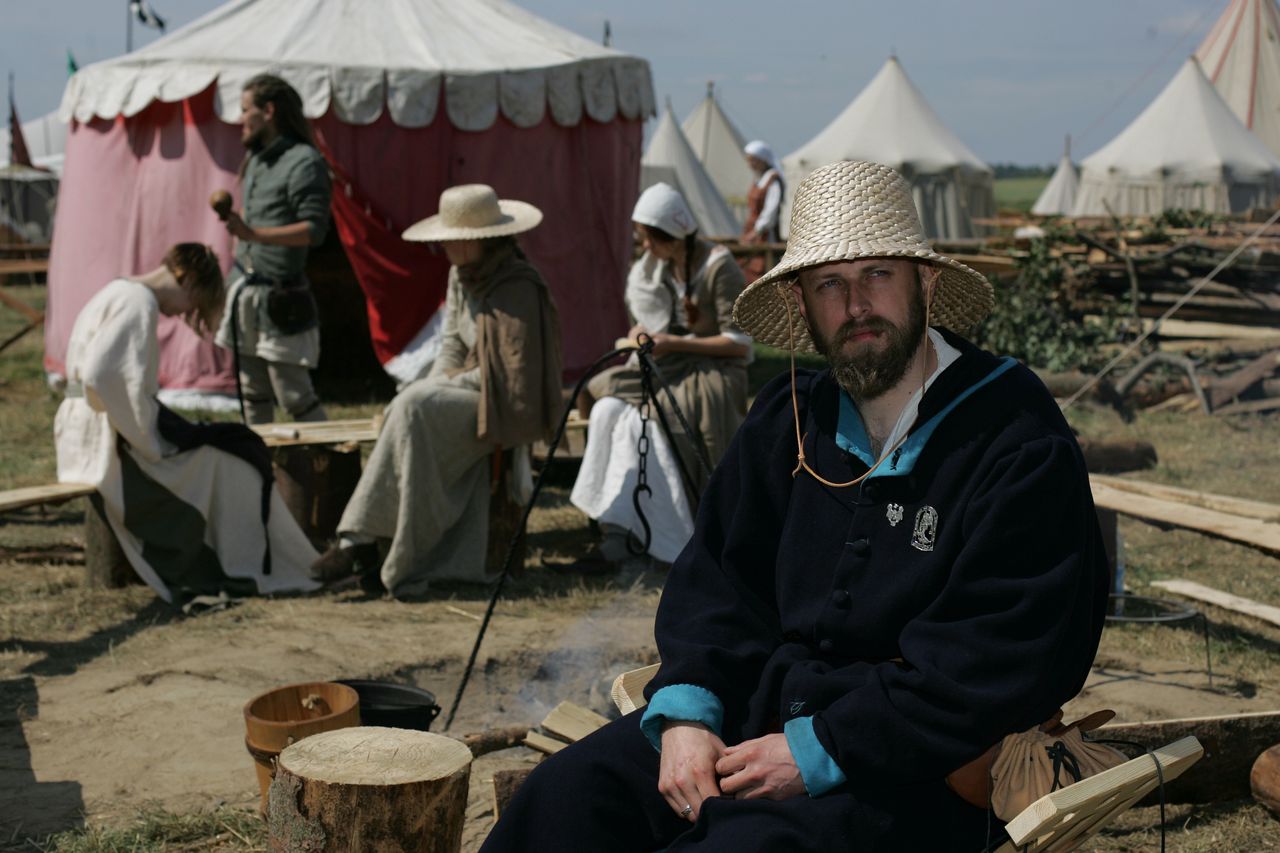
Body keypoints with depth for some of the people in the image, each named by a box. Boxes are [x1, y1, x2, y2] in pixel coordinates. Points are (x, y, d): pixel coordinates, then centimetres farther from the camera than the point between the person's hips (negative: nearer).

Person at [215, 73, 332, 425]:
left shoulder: (304, 161, -12)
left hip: (280, 297, -8)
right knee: (253, 395, 14)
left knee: (294, 396, -7)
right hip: (247, 291, 9)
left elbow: (314, 230, -20)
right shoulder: (255, 159, 15)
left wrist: (254, 234, -27)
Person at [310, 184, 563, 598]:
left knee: (414, 408, -29)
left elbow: (512, 368, -19)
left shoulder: (516, 287, -16)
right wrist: (434, 385, -4)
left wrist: (446, 383, -13)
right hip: (469, 394, 7)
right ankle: (454, 564, -27)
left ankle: (361, 538, -26)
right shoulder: (461, 275, 11)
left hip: (505, 404, -7)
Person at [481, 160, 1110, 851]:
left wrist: (819, 753, -19)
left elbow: (1001, 662, -17)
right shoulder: (786, 419, 10)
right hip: (760, 716, 6)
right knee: (565, 794, -13)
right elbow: (716, 576, 12)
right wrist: (686, 712, -7)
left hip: (917, 774, -5)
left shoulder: (1021, 446, -11)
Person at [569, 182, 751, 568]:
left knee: (648, 420, -32)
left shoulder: (718, 267, -12)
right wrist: (643, 331, -1)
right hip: (668, 366, 7)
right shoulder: (655, 266, 9)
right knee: (607, 410, -22)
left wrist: (675, 343, -18)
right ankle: (616, 532, -26)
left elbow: (738, 344, -13)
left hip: (713, 371, -7)